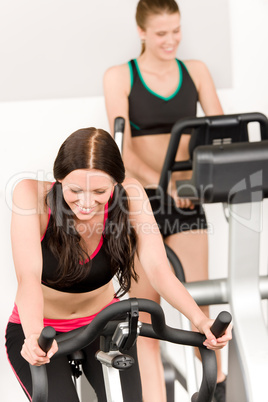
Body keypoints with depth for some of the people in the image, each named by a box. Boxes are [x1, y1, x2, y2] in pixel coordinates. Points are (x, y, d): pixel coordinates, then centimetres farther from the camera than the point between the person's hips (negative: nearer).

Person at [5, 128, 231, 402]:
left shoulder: (129, 195, -20)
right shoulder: (32, 195, -26)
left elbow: (158, 269, -25)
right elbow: (29, 277, -34)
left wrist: (200, 320, -41)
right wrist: (34, 336, -53)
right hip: (39, 330, -2)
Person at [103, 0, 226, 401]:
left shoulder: (196, 72, 8)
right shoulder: (119, 77, -1)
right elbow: (123, 146, -12)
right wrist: (163, 184, -26)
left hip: (186, 200, 2)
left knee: (196, 303, 0)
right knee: (146, 307, -2)